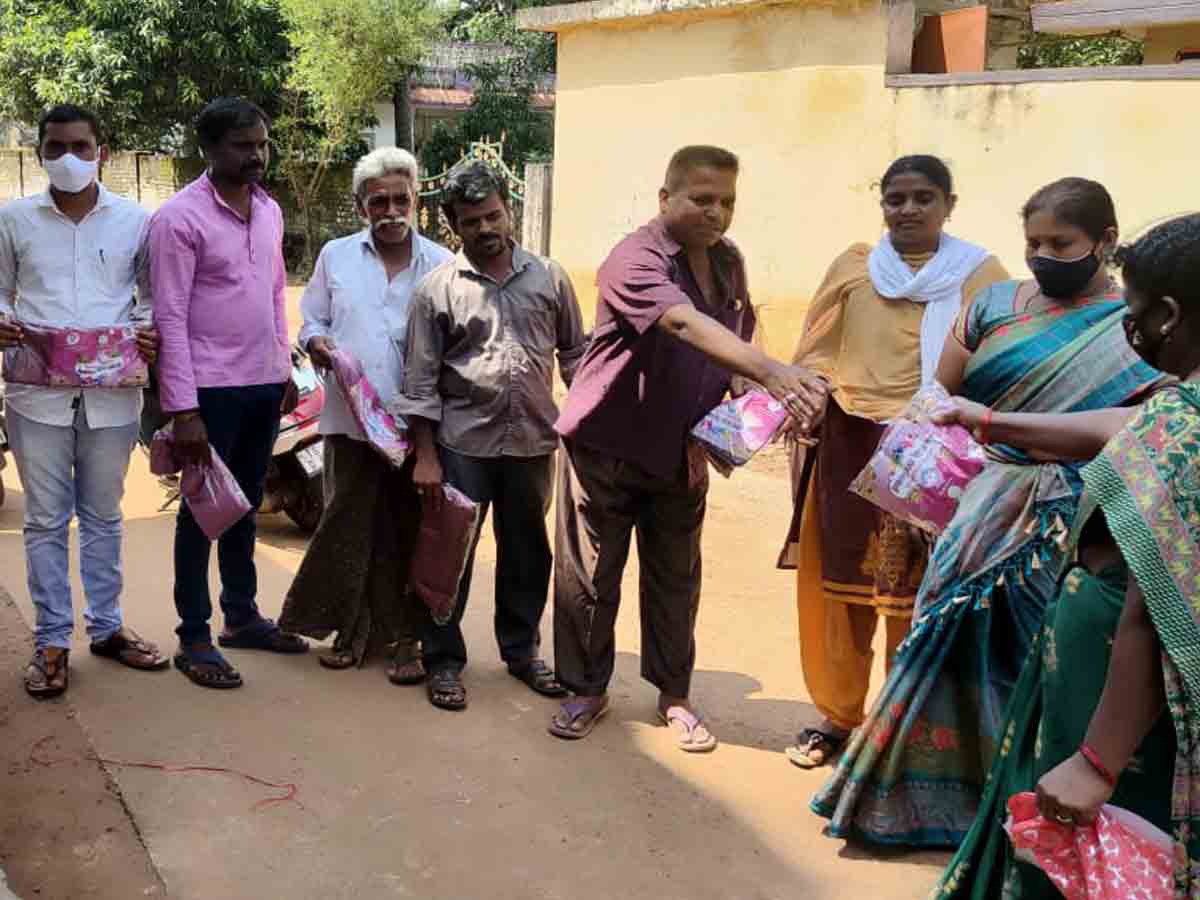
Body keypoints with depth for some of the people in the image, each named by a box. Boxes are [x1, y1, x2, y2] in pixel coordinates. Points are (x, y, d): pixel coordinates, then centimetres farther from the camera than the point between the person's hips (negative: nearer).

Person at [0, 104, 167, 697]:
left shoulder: (135, 220, 3)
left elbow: (154, 292, 11)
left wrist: (148, 330, -10)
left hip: (112, 391, 0)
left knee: (103, 516, 13)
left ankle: (106, 626, 26)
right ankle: (52, 641, 16)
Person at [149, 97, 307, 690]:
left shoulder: (270, 211, 9)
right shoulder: (180, 217, -12)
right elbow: (170, 317, -15)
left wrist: (285, 367, 13)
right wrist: (183, 408, -19)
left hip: (265, 385, 6)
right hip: (212, 389, -6)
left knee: (245, 504, 16)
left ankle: (242, 616, 29)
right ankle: (193, 639, 13)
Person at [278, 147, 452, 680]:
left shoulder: (440, 264, 4)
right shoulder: (336, 256, 9)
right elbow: (311, 319, 15)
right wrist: (316, 342, -8)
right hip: (350, 416, 1)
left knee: (408, 530, 6)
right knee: (347, 523, 5)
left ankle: (405, 637, 18)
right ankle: (351, 629, 21)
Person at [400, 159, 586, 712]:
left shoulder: (549, 278, 3)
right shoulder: (436, 289, -3)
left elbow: (574, 352, 11)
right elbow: (421, 381, -3)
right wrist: (425, 456, -6)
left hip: (532, 441, 3)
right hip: (463, 442, -2)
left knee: (527, 551, 14)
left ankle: (521, 651, 32)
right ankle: (444, 661, 19)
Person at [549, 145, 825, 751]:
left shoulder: (728, 263, 5)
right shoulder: (635, 259, -20)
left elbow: (735, 344, 12)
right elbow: (685, 324, -38)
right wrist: (769, 371, -50)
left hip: (681, 452, 6)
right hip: (607, 446, -5)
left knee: (675, 580, 12)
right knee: (590, 576, 7)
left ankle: (674, 697, 27)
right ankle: (587, 691, 24)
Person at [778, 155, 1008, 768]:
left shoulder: (981, 276, 2)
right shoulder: (852, 268, 9)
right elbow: (815, 355, 9)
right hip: (848, 450, 3)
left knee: (916, 596, 1)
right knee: (837, 585, 9)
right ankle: (837, 714, 24)